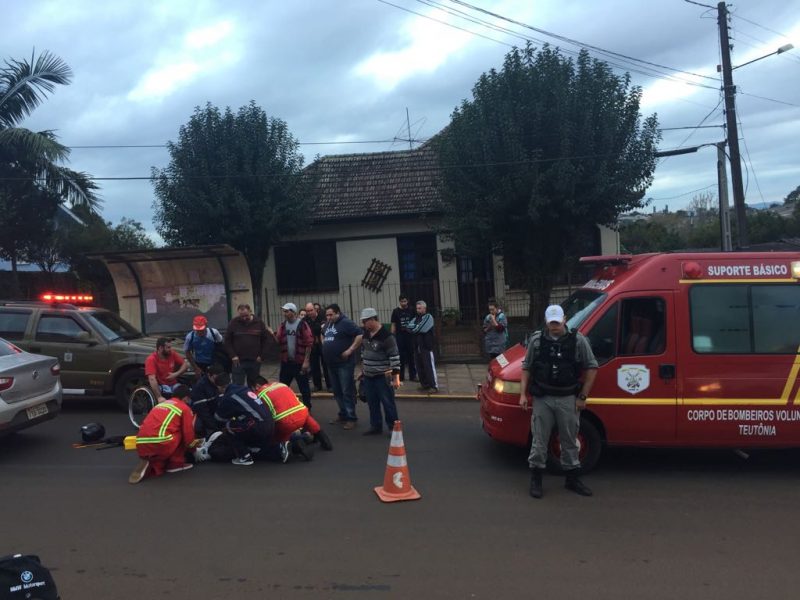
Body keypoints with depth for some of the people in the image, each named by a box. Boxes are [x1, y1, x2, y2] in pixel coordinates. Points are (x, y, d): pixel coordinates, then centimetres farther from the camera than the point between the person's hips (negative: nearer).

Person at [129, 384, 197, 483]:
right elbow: (188, 435, 9)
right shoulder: (185, 408, 11)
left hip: (141, 447, 6)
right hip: (160, 444, -6)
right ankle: (176, 463, 12)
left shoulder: (160, 404, 31)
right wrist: (191, 446, 32)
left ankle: (152, 467, 4)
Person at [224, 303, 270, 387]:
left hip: (255, 361, 2)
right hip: (238, 361, -1)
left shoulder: (259, 322, 1)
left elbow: (264, 340, 7)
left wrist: (261, 355, -1)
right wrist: (233, 356, -7)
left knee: (254, 387, 11)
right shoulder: (233, 323, -2)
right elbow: (227, 341, 2)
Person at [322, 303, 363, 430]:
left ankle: (351, 418, 2)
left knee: (347, 392, -4)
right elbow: (323, 335, 34)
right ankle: (343, 415, 26)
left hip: (344, 364, -8)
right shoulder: (328, 325, 13)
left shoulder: (346, 323, -12)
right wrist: (325, 346, 16)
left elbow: (360, 335, -20)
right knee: (337, 391, 15)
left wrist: (350, 351, -20)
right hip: (331, 364, 8)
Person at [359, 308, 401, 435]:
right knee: (372, 403, 13)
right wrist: (363, 367, 21)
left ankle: (393, 427, 12)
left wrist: (396, 376, -20)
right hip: (368, 376, 7)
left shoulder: (386, 336, -19)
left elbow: (395, 357, -18)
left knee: (388, 403, 1)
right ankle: (376, 427, 25)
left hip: (383, 376, -7)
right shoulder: (365, 334, 4)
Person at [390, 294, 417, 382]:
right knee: (401, 356, 4)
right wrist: (393, 337, -1)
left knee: (411, 355, 4)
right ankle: (400, 376, 13)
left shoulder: (411, 310, 5)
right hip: (400, 336, -1)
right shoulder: (396, 311, 3)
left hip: (410, 335, 1)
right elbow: (393, 325, 4)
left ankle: (413, 375, 11)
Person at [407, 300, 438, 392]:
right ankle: (424, 384, 22)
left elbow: (421, 328, -18)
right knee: (419, 366, 10)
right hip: (417, 346, 7)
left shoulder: (428, 317, -6)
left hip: (427, 346, -7)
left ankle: (434, 386, -5)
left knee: (429, 366, -8)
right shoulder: (416, 318, 16)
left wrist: (414, 327, -2)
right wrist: (416, 327, -13)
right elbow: (409, 327, 2)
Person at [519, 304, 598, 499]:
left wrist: (582, 396, -2)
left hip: (568, 399, 0)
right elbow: (526, 368, 7)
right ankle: (536, 479, 18)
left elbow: (592, 368, 0)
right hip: (542, 399, 0)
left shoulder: (578, 340, -4)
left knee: (570, 440, 13)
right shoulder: (536, 340, 0)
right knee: (540, 440, 6)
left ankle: (572, 479, 27)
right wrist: (523, 394, 1)